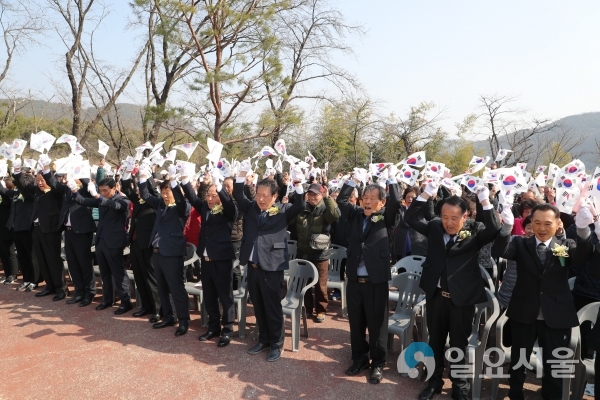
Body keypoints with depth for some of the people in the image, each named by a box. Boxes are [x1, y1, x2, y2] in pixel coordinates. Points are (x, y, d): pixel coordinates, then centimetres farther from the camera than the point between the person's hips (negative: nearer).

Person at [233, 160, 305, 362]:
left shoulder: (283, 211, -3)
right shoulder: (251, 208, 8)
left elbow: (300, 206, -15)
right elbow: (238, 195, 0)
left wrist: (298, 185, -29)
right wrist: (242, 174, -13)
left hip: (271, 267, -5)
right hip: (252, 266, 5)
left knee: (273, 308, 5)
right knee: (258, 307, 17)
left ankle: (277, 344, 21)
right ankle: (264, 340, 33)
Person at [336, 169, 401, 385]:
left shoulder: (385, 218, -1)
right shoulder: (356, 215, 8)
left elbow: (396, 202, -16)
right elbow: (341, 200, 1)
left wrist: (392, 178, -9)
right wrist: (353, 180, 0)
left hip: (376, 281, -4)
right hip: (354, 279, 4)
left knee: (377, 324, 8)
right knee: (356, 322, 14)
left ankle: (378, 364, 23)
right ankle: (359, 358, 32)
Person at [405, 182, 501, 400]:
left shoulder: (475, 230, -6)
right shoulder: (434, 227, 1)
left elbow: (494, 230, -23)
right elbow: (410, 218, -3)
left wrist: (485, 202, -27)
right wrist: (426, 195, -12)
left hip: (462, 297, -3)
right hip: (436, 295, 3)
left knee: (459, 343, 12)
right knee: (435, 341, 17)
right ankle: (435, 380, 34)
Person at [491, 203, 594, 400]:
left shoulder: (566, 245, 1)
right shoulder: (521, 243, -2)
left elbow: (582, 255, -20)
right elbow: (498, 252, -20)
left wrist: (583, 230, -41)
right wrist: (507, 228, -39)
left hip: (556, 316, 0)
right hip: (524, 313, 0)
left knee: (554, 365, 13)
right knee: (518, 361, 16)